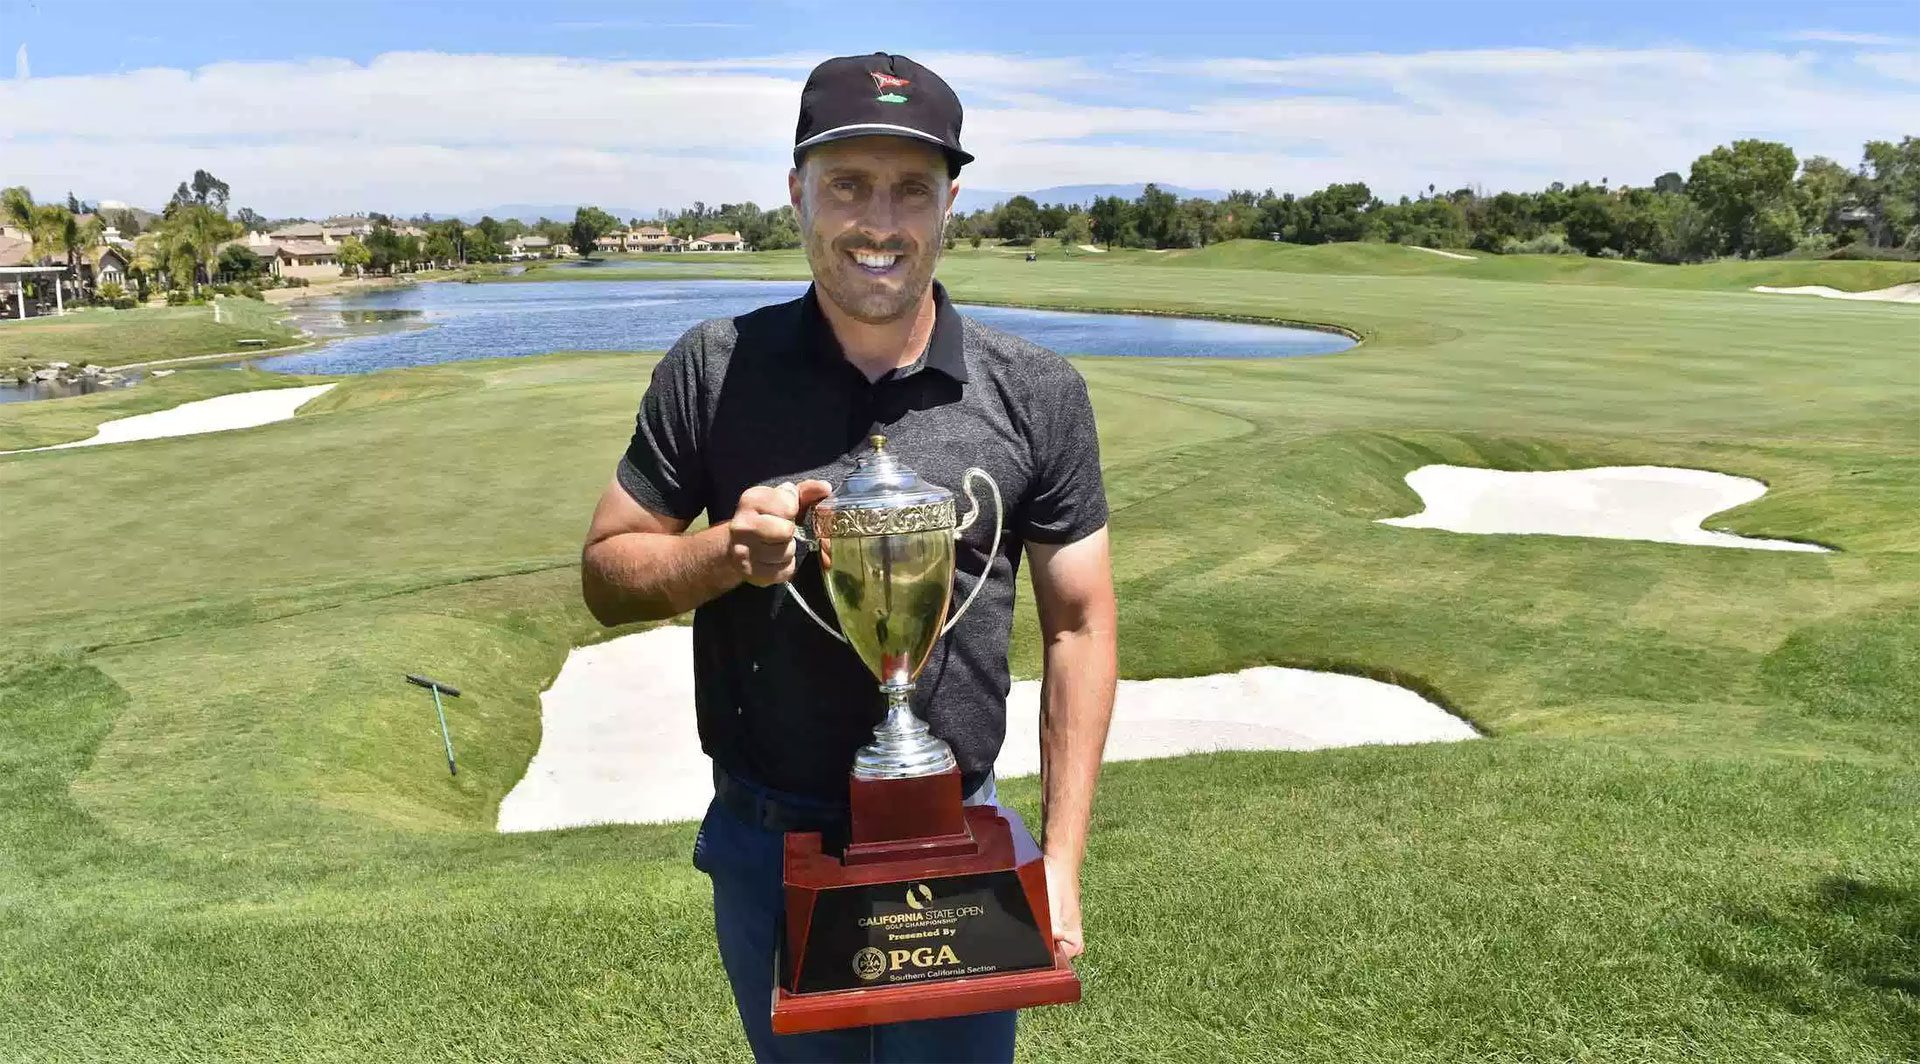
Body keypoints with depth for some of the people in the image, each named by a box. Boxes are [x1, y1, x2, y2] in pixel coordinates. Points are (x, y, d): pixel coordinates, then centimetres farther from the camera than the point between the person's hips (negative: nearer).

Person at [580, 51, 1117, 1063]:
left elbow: (1079, 626, -2)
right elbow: (608, 573, 1)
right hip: (766, 847, 1)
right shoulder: (713, 370, -6)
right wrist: (726, 552, -21)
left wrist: (1060, 861, -5)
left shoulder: (1036, 394, -6)